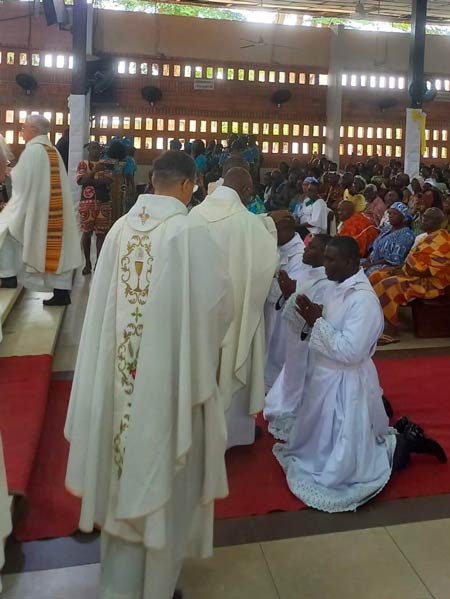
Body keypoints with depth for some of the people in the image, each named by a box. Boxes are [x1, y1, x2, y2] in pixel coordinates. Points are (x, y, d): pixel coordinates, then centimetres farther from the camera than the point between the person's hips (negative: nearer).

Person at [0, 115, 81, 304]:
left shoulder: (32, 149, -12)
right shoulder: (53, 151, 13)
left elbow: (22, 181, -15)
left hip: (35, 210, -8)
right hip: (54, 210, 8)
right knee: (56, 248, 7)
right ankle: (62, 292, 8)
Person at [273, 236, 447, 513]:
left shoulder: (363, 298, -24)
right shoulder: (338, 288, 3)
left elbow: (349, 351, -29)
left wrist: (318, 321, -23)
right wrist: (313, 315, -4)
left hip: (346, 384, -9)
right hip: (327, 376, 9)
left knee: (341, 462, 1)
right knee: (321, 440, 25)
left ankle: (401, 443, 17)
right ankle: (393, 433, 31)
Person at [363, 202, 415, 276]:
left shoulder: (406, 234, -9)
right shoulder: (386, 230, 18)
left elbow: (395, 260, -18)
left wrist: (371, 264, -18)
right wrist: (367, 261, -4)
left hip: (389, 267, -8)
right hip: (374, 263, 8)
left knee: (367, 272, -33)